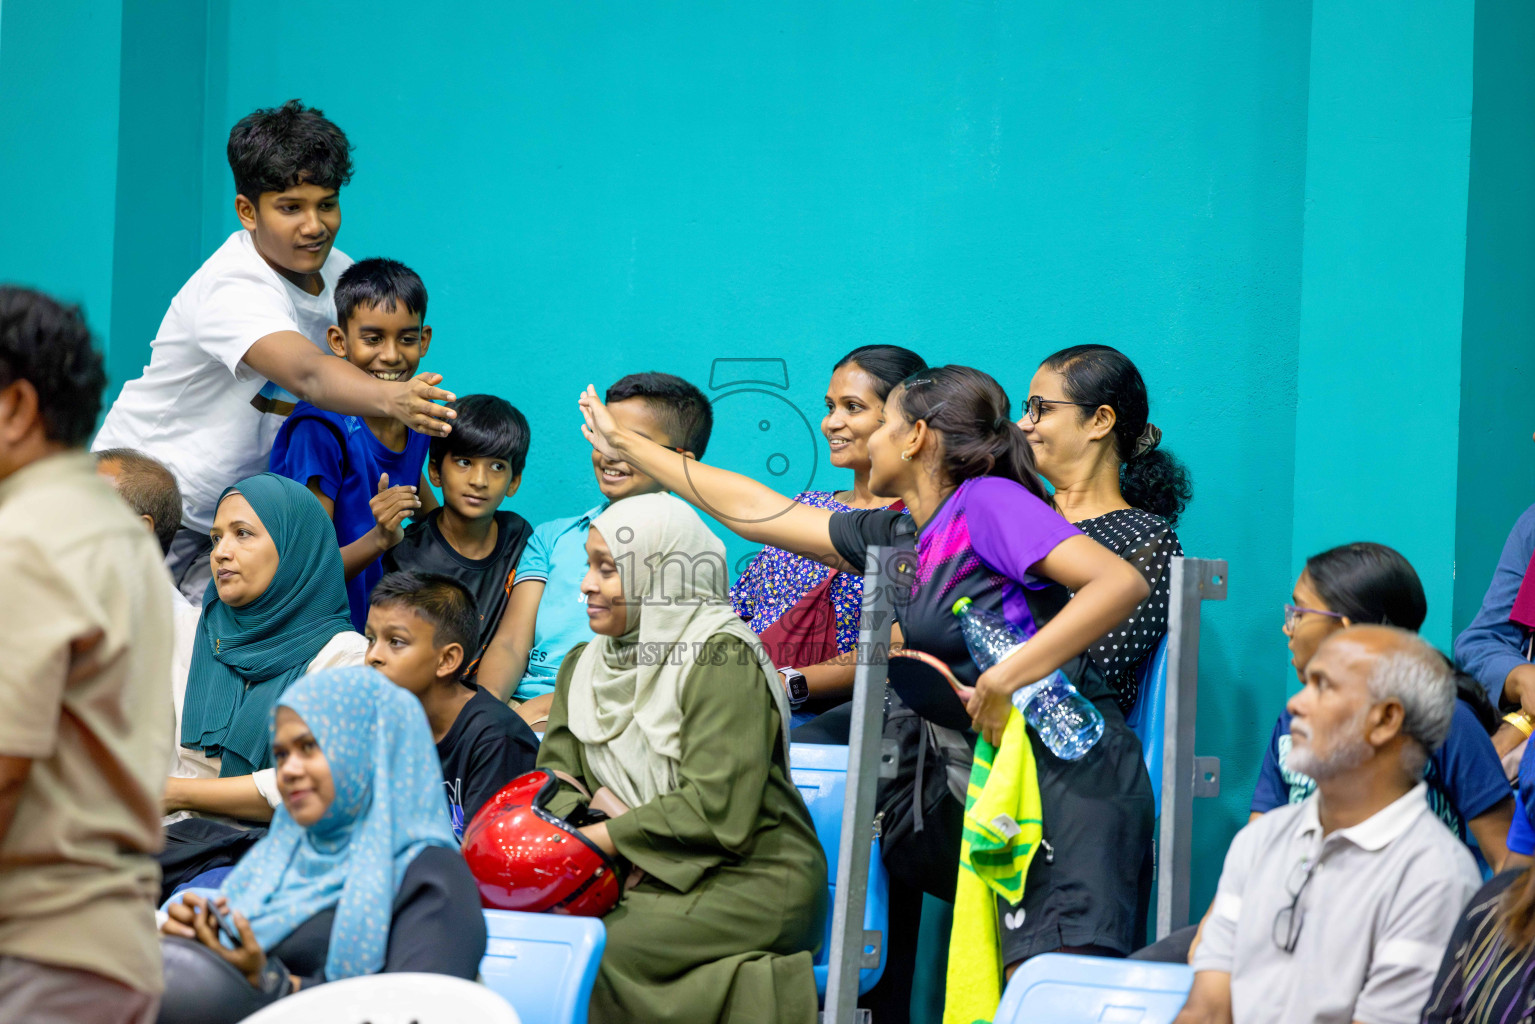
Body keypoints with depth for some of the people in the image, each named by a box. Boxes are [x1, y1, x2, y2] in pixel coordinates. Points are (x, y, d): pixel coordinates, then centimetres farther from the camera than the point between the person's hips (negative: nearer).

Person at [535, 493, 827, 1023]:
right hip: (644, 878, 6)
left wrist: (606, 838, -19)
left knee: (601, 951, -29)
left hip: (750, 880, -6)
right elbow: (556, 776, 6)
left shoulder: (721, 658, -11)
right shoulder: (582, 666, 14)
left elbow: (717, 809, -20)